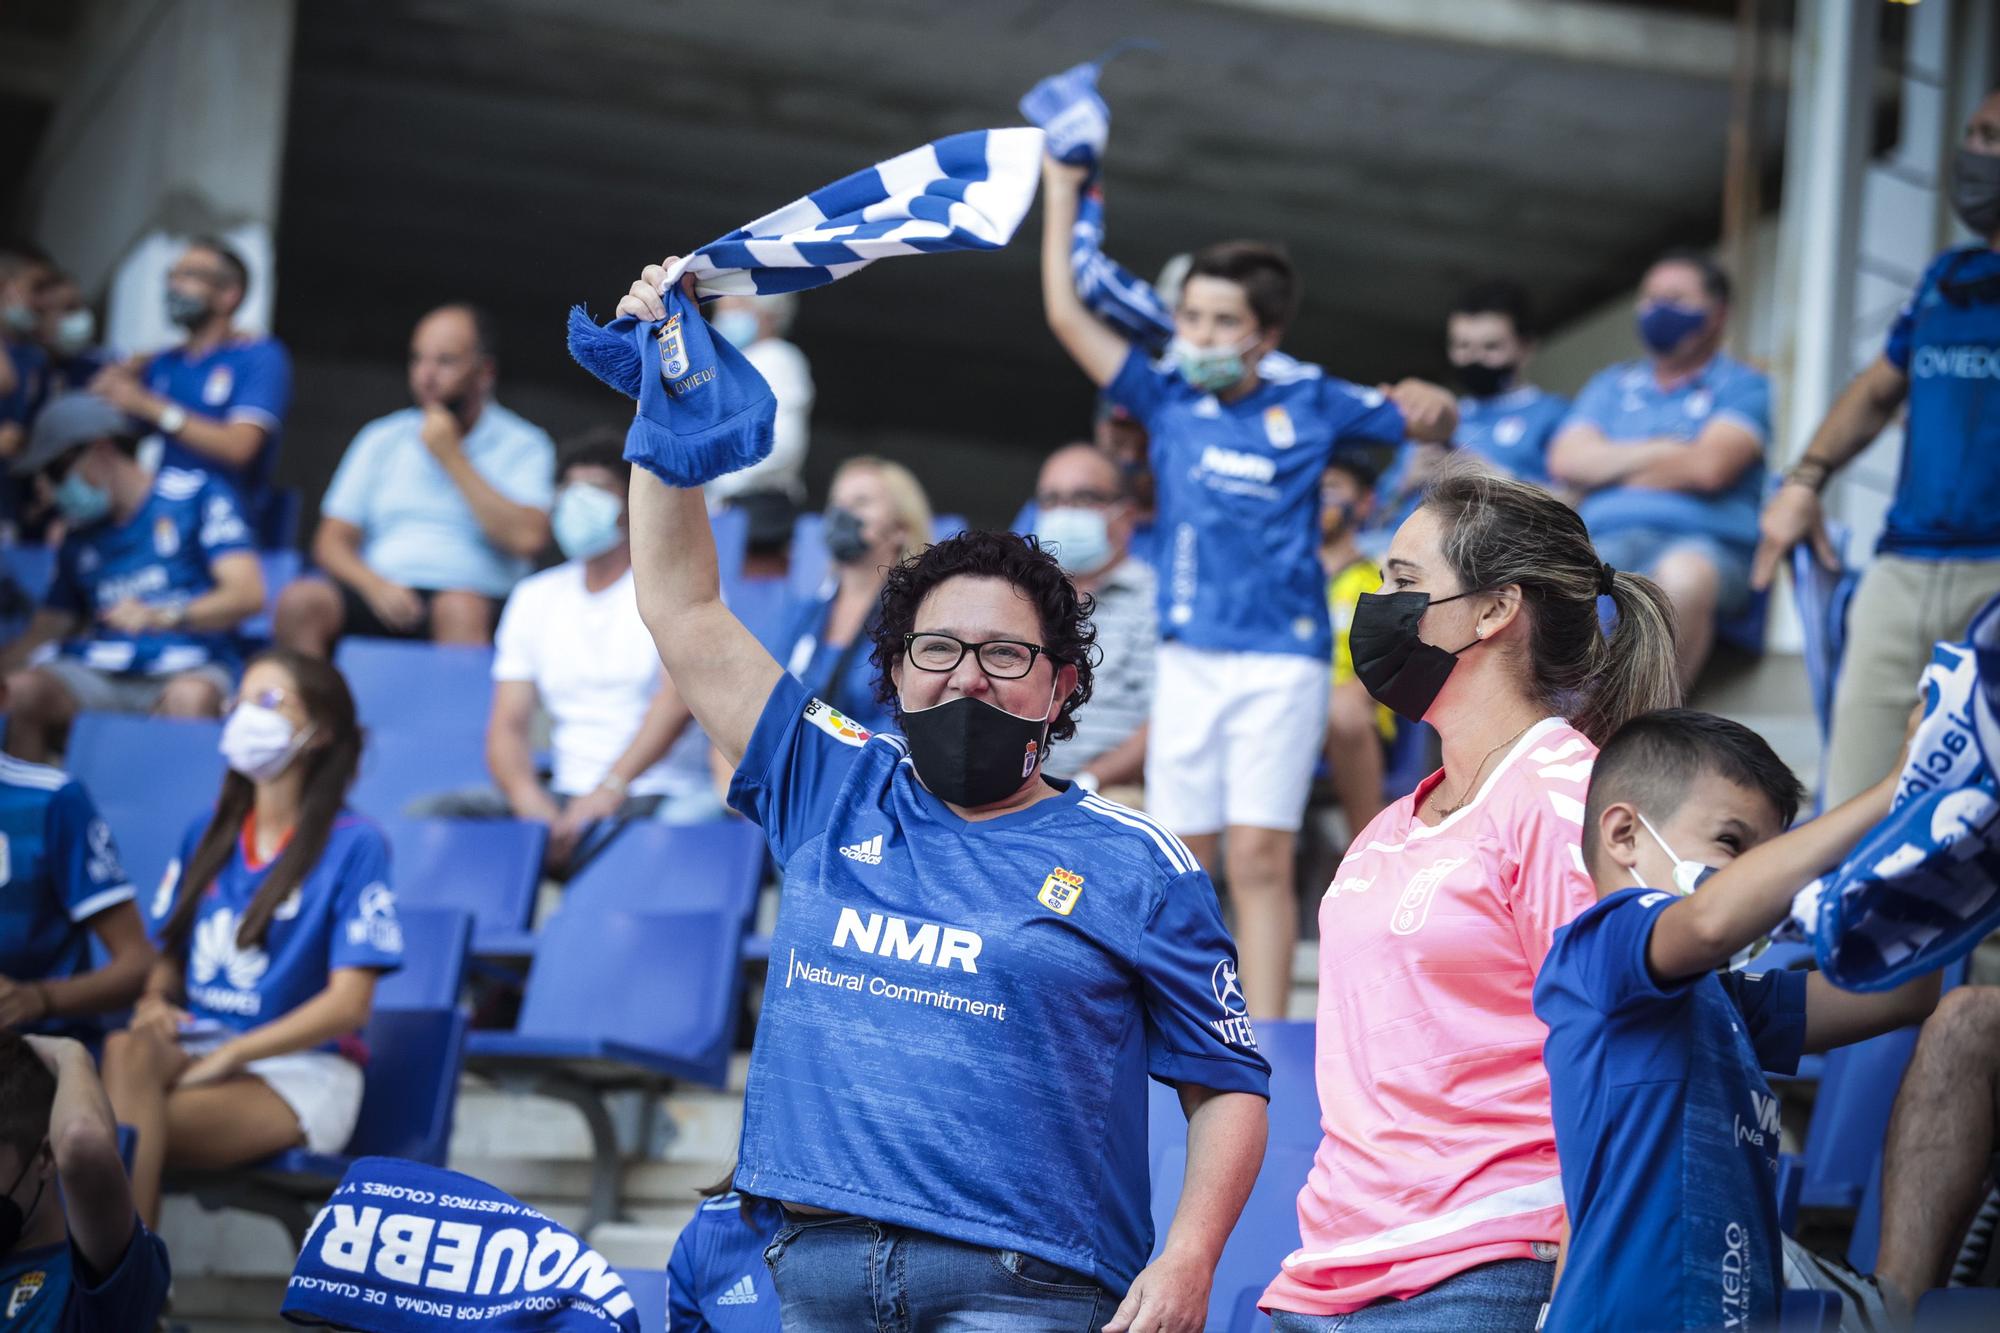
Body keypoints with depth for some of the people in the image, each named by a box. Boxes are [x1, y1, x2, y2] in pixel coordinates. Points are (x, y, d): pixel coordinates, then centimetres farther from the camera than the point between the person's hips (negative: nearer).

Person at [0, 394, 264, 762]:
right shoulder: (79, 538, 22)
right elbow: (44, 632, 23)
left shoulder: (196, 495, 5)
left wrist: (163, 617, -21)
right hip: (98, 674, 4)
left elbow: (248, 594, -6)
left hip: (187, 668, -4)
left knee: (190, 697, -39)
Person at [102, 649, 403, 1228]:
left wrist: (228, 1056, -17)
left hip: (300, 1071, -5)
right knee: (126, 1049, -33)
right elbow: (166, 955, 19)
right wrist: (152, 1001, -6)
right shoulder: (207, 834, 16)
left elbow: (349, 1002, -9)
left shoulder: (354, 845, -3)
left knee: (136, 1130, -32)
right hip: (194, 1046, 5)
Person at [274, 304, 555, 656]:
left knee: (461, 609, -37)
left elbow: (528, 538, -10)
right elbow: (331, 543, 14)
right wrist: (376, 585, -10)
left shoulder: (523, 446, 8)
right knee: (301, 600, -27)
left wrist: (452, 458, -4)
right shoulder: (382, 439, 19)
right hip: (381, 597, 3)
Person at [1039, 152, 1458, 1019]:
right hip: (1188, 654, 3)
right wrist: (1061, 191, 8)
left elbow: (1430, 425, 9)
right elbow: (1066, 313, 6)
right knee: (1185, 863, 5)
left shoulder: (1310, 405, 3)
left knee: (1260, 856, -8)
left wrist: (1428, 406, -14)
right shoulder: (1164, 397, 7)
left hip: (1279, 660, -3)